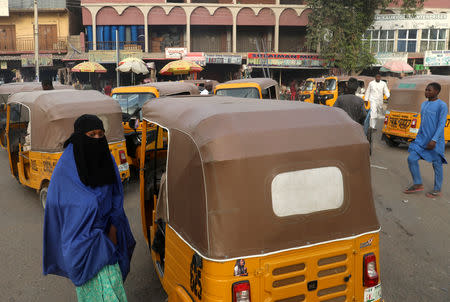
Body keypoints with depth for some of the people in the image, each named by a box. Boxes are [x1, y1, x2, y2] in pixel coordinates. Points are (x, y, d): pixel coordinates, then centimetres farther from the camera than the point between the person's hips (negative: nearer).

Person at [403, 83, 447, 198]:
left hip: (435, 142, -7)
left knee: (437, 164, 4)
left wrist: (434, 140, -22)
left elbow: (441, 124, -16)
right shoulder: (424, 104, 11)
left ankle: (437, 190, 18)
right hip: (421, 140, 7)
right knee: (412, 159, 0)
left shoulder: (442, 105, -11)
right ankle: (418, 184, 15)